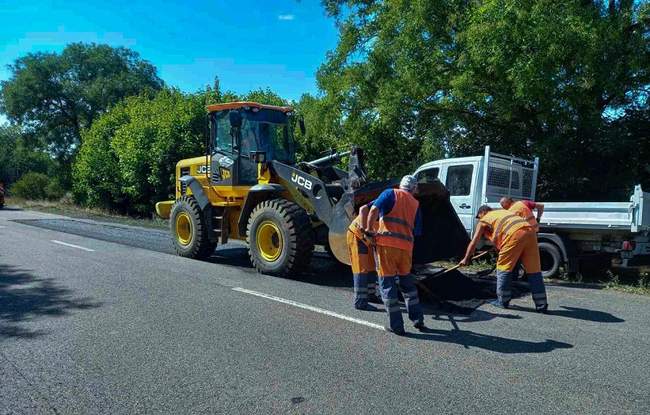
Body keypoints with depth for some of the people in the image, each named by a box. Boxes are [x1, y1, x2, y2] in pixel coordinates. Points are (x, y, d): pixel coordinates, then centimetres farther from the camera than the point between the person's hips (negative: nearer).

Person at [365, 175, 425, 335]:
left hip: (386, 243, -4)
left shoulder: (390, 193, 8)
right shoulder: (415, 204, 19)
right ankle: (418, 320, 27)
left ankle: (396, 325, 8)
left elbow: (374, 209, -9)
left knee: (387, 283, 4)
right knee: (407, 281, 21)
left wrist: (368, 229, 0)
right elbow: (416, 231, 16)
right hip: (406, 246, 4)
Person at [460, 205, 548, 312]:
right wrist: (499, 247, 52)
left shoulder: (484, 220, 18)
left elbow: (473, 242, 19)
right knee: (534, 269, 7)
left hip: (515, 234, -6)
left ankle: (503, 301, 12)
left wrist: (466, 259, 27)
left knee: (503, 267, 7)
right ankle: (541, 305, 10)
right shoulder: (503, 211, 36)